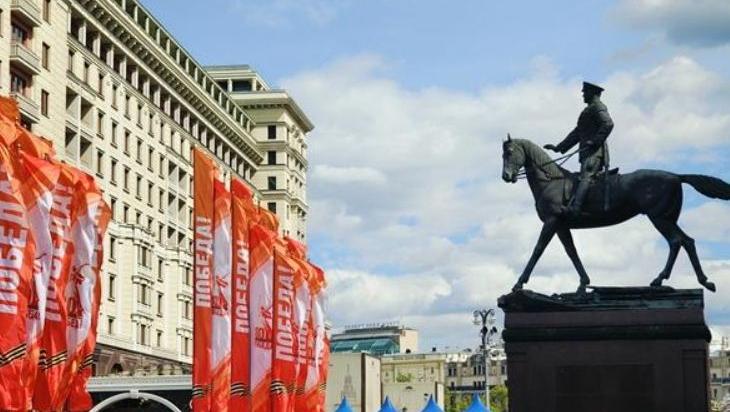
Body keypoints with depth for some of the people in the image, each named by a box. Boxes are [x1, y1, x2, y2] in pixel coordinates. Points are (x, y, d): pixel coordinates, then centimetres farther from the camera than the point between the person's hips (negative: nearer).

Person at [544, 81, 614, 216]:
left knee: (585, 177, -26)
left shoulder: (597, 107, 1)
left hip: (595, 152, -12)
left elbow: (608, 124, -17)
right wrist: (558, 148, 30)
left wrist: (595, 141, -22)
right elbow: (577, 133, 34)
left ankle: (574, 208, -42)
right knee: (584, 178, 3)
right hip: (587, 152, 12)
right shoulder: (589, 110, 31)